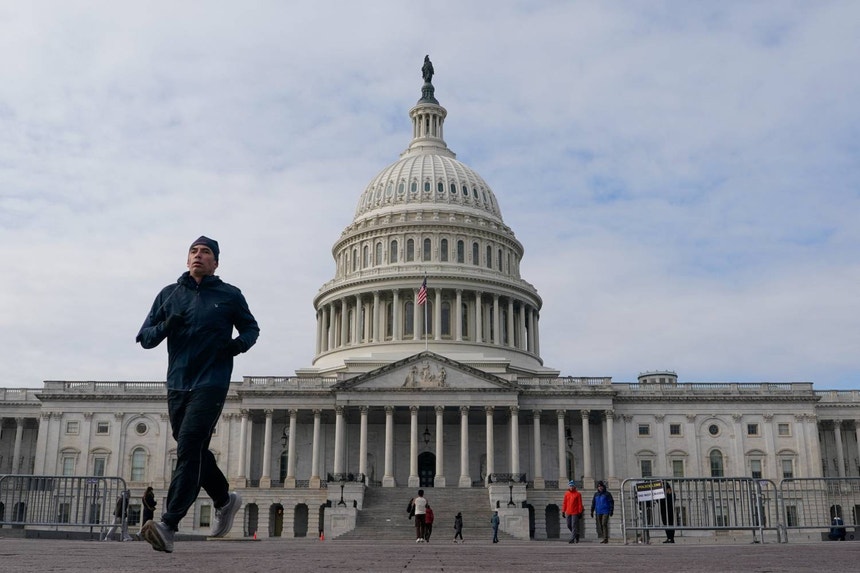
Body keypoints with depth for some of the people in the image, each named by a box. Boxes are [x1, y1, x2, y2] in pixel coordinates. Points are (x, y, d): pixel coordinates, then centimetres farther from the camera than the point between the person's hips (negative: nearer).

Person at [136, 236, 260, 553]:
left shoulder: (229, 295, 4)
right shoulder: (169, 294, 11)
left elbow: (251, 328, 16)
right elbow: (144, 337, 10)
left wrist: (239, 343, -7)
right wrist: (165, 327, -12)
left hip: (211, 383, -5)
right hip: (177, 384, 5)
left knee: (189, 449, -16)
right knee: (193, 451, 13)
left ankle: (169, 524, -21)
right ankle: (225, 499, 36)